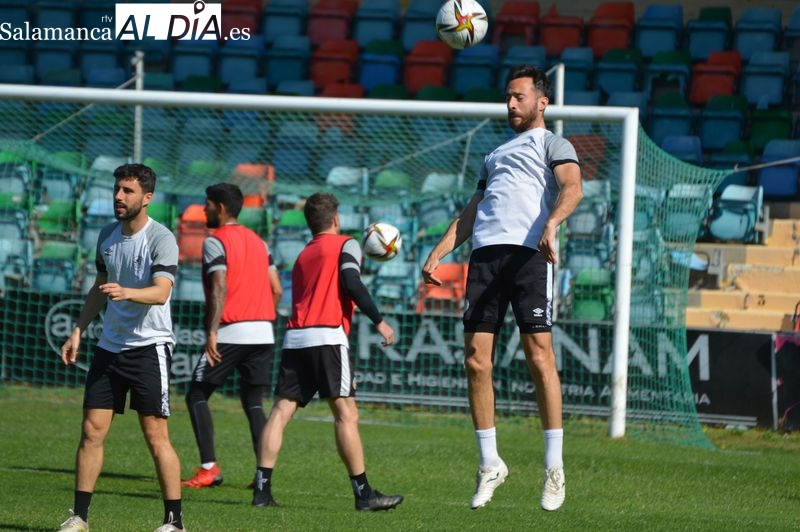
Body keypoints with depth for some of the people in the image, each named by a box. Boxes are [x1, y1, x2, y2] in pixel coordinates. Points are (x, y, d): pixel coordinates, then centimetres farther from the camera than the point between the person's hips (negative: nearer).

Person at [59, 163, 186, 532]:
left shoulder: (161, 239, -13)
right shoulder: (107, 235, 9)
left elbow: (160, 292, -27)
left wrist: (127, 293, -45)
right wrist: (78, 331, 16)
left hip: (149, 346, -6)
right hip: (109, 345, 6)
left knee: (156, 436, -8)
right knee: (92, 430, 2)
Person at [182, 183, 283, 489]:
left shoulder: (215, 242, -5)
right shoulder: (258, 242, 17)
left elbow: (220, 288, -18)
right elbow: (277, 290, 15)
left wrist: (212, 331, -23)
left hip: (231, 333, -7)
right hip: (264, 333, 7)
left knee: (197, 396, 3)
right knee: (253, 403, 11)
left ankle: (209, 468, -7)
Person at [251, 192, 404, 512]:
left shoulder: (303, 256, 25)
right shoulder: (345, 245, 6)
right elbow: (352, 284, -9)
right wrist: (378, 321, -3)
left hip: (294, 338, 6)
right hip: (327, 337, -6)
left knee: (281, 411, 2)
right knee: (346, 414, -6)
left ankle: (262, 489, -4)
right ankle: (363, 494, -8)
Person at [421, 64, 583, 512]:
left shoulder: (552, 145, 12)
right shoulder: (496, 155, 33)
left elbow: (572, 188, -8)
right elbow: (471, 214, 31)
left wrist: (552, 223, -28)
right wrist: (437, 254, 18)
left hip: (529, 252, -6)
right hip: (485, 255, 6)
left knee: (539, 355, -12)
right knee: (476, 361, -2)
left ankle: (554, 467, -8)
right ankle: (490, 463, 6)